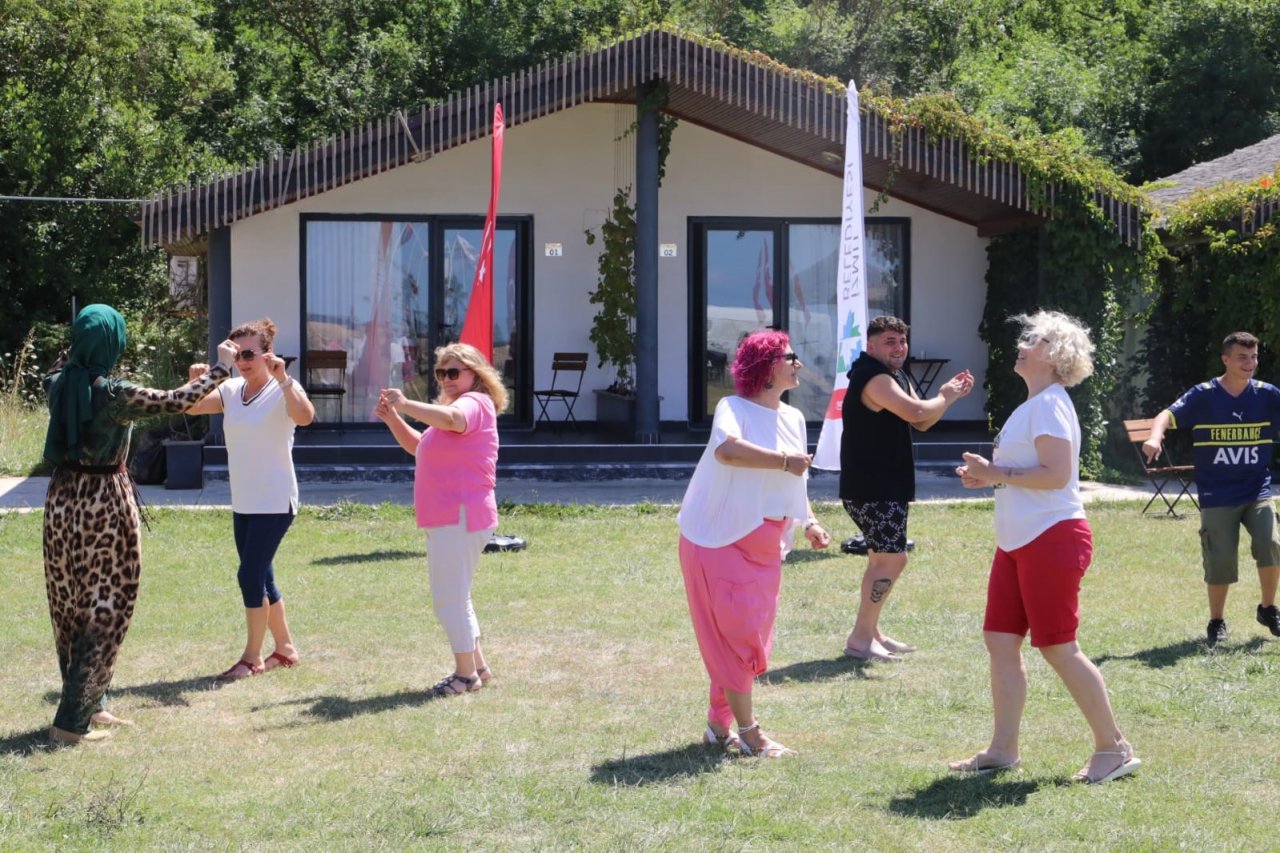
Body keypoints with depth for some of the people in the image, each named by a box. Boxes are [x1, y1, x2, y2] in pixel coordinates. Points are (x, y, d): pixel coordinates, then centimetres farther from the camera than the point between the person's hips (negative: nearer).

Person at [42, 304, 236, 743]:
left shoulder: (59, 384, -1)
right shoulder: (114, 394, -18)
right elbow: (177, 401, -10)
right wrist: (221, 368, 2)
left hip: (63, 502, 7)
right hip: (104, 504, -7)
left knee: (71, 609, 16)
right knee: (104, 612, 2)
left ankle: (89, 705, 28)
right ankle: (71, 723, 1)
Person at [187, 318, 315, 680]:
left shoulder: (282, 391, -12)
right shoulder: (232, 390, 7)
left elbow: (304, 416, -32)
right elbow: (194, 407, -5)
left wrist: (282, 379, -41)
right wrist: (196, 381, -23)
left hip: (275, 503, -7)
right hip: (243, 502, 7)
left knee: (251, 575, -10)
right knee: (260, 577, 14)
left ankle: (252, 657, 0)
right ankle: (285, 648, 27)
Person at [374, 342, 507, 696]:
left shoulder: (474, 402, -11)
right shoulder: (454, 407, 23)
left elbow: (450, 419, -35)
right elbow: (418, 447, 26)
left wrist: (405, 404, -31)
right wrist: (392, 419, 11)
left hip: (461, 518, -11)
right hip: (448, 519, 11)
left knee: (450, 597, -7)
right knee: (453, 596, 19)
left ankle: (466, 674, 0)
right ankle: (477, 667, 27)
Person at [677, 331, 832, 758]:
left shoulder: (793, 418, 10)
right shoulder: (734, 408, -12)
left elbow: (796, 482, 20)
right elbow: (726, 449, -35)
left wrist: (808, 522, 4)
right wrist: (783, 461, -30)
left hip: (764, 547, 8)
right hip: (721, 541, -8)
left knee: (750, 637, 11)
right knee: (735, 634, -5)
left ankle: (719, 723, 22)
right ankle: (748, 733, 0)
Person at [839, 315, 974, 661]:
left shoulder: (895, 377, 18)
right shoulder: (875, 379, -17)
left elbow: (922, 424, 20)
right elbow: (915, 412, -30)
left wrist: (947, 395, 5)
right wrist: (946, 398, -12)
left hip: (885, 487, 11)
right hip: (872, 489, -11)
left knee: (882, 558, 18)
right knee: (892, 558, -13)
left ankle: (871, 632, 28)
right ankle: (860, 639, -11)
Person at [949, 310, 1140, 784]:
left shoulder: (1050, 404, -13)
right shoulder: (1032, 406, 18)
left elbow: (1056, 474, -23)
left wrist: (997, 474, -18)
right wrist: (988, 477, 12)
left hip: (1051, 540, -10)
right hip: (1019, 542, 10)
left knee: (1058, 647, -6)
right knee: (1001, 640, 7)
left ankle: (1114, 748, 2)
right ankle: (1003, 749, 12)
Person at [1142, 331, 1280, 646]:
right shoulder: (1204, 395, -8)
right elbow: (1168, 415, -18)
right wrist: (1155, 437, -39)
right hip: (1217, 496, -2)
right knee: (1221, 560, 0)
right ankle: (1217, 622, 22)